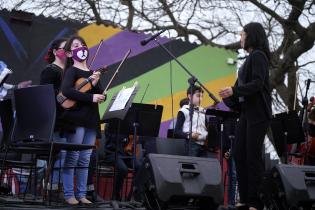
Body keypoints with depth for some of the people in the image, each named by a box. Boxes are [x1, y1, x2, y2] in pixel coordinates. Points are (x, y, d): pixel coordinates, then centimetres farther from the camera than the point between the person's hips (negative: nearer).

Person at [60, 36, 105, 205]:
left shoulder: (92, 73, 17)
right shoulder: (72, 71, -2)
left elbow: (101, 97, 12)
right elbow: (66, 91, -21)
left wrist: (95, 84, -7)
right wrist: (90, 97, -24)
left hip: (91, 120, 6)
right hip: (76, 119, -6)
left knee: (85, 159, 8)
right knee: (73, 156, -5)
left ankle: (81, 194, 12)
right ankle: (69, 194, 0)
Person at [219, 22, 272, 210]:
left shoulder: (258, 55, -9)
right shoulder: (251, 57, 16)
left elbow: (257, 84, -21)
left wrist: (234, 91, -29)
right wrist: (228, 96, 22)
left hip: (258, 113, -9)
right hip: (247, 111, 9)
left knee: (253, 156, -7)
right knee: (239, 154, 7)